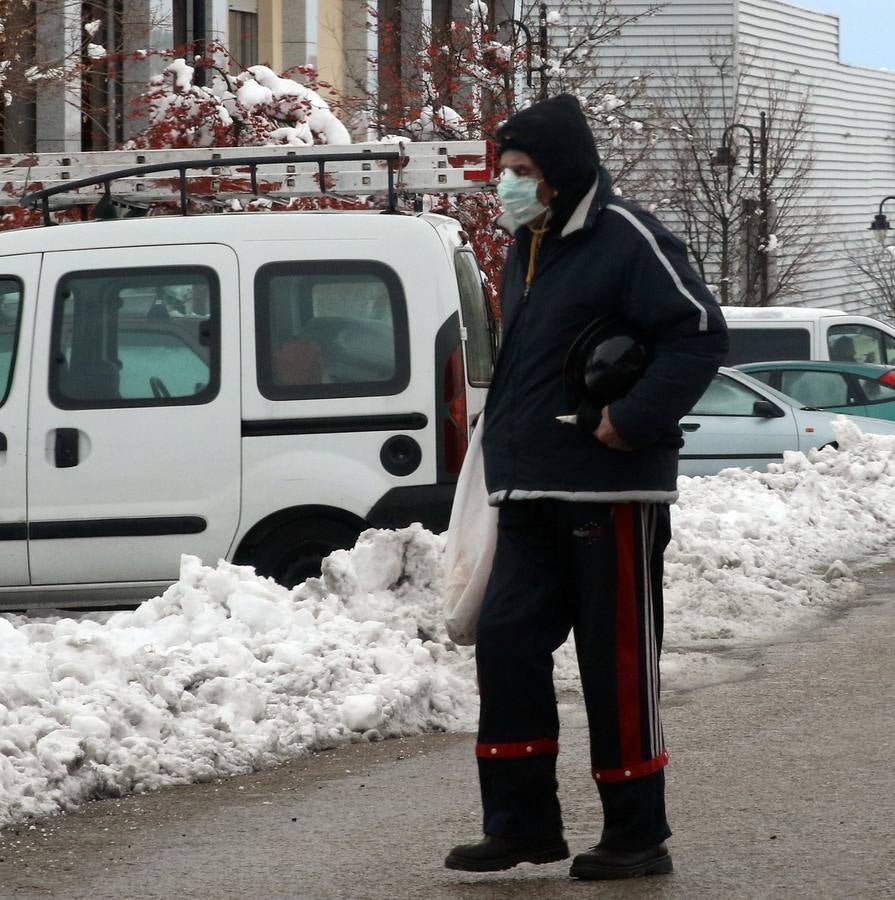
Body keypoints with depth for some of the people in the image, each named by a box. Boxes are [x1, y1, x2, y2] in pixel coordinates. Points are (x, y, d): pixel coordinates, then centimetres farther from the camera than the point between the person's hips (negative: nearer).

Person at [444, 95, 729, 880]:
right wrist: (507, 448, 15)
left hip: (613, 490, -8)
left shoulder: (627, 241, -11)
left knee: (618, 664, -3)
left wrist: (633, 420, -22)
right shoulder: (526, 251, 16)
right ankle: (523, 822, 8)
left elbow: (702, 332, -18)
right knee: (506, 643, 1)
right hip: (531, 495, 8)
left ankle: (638, 835, 6)